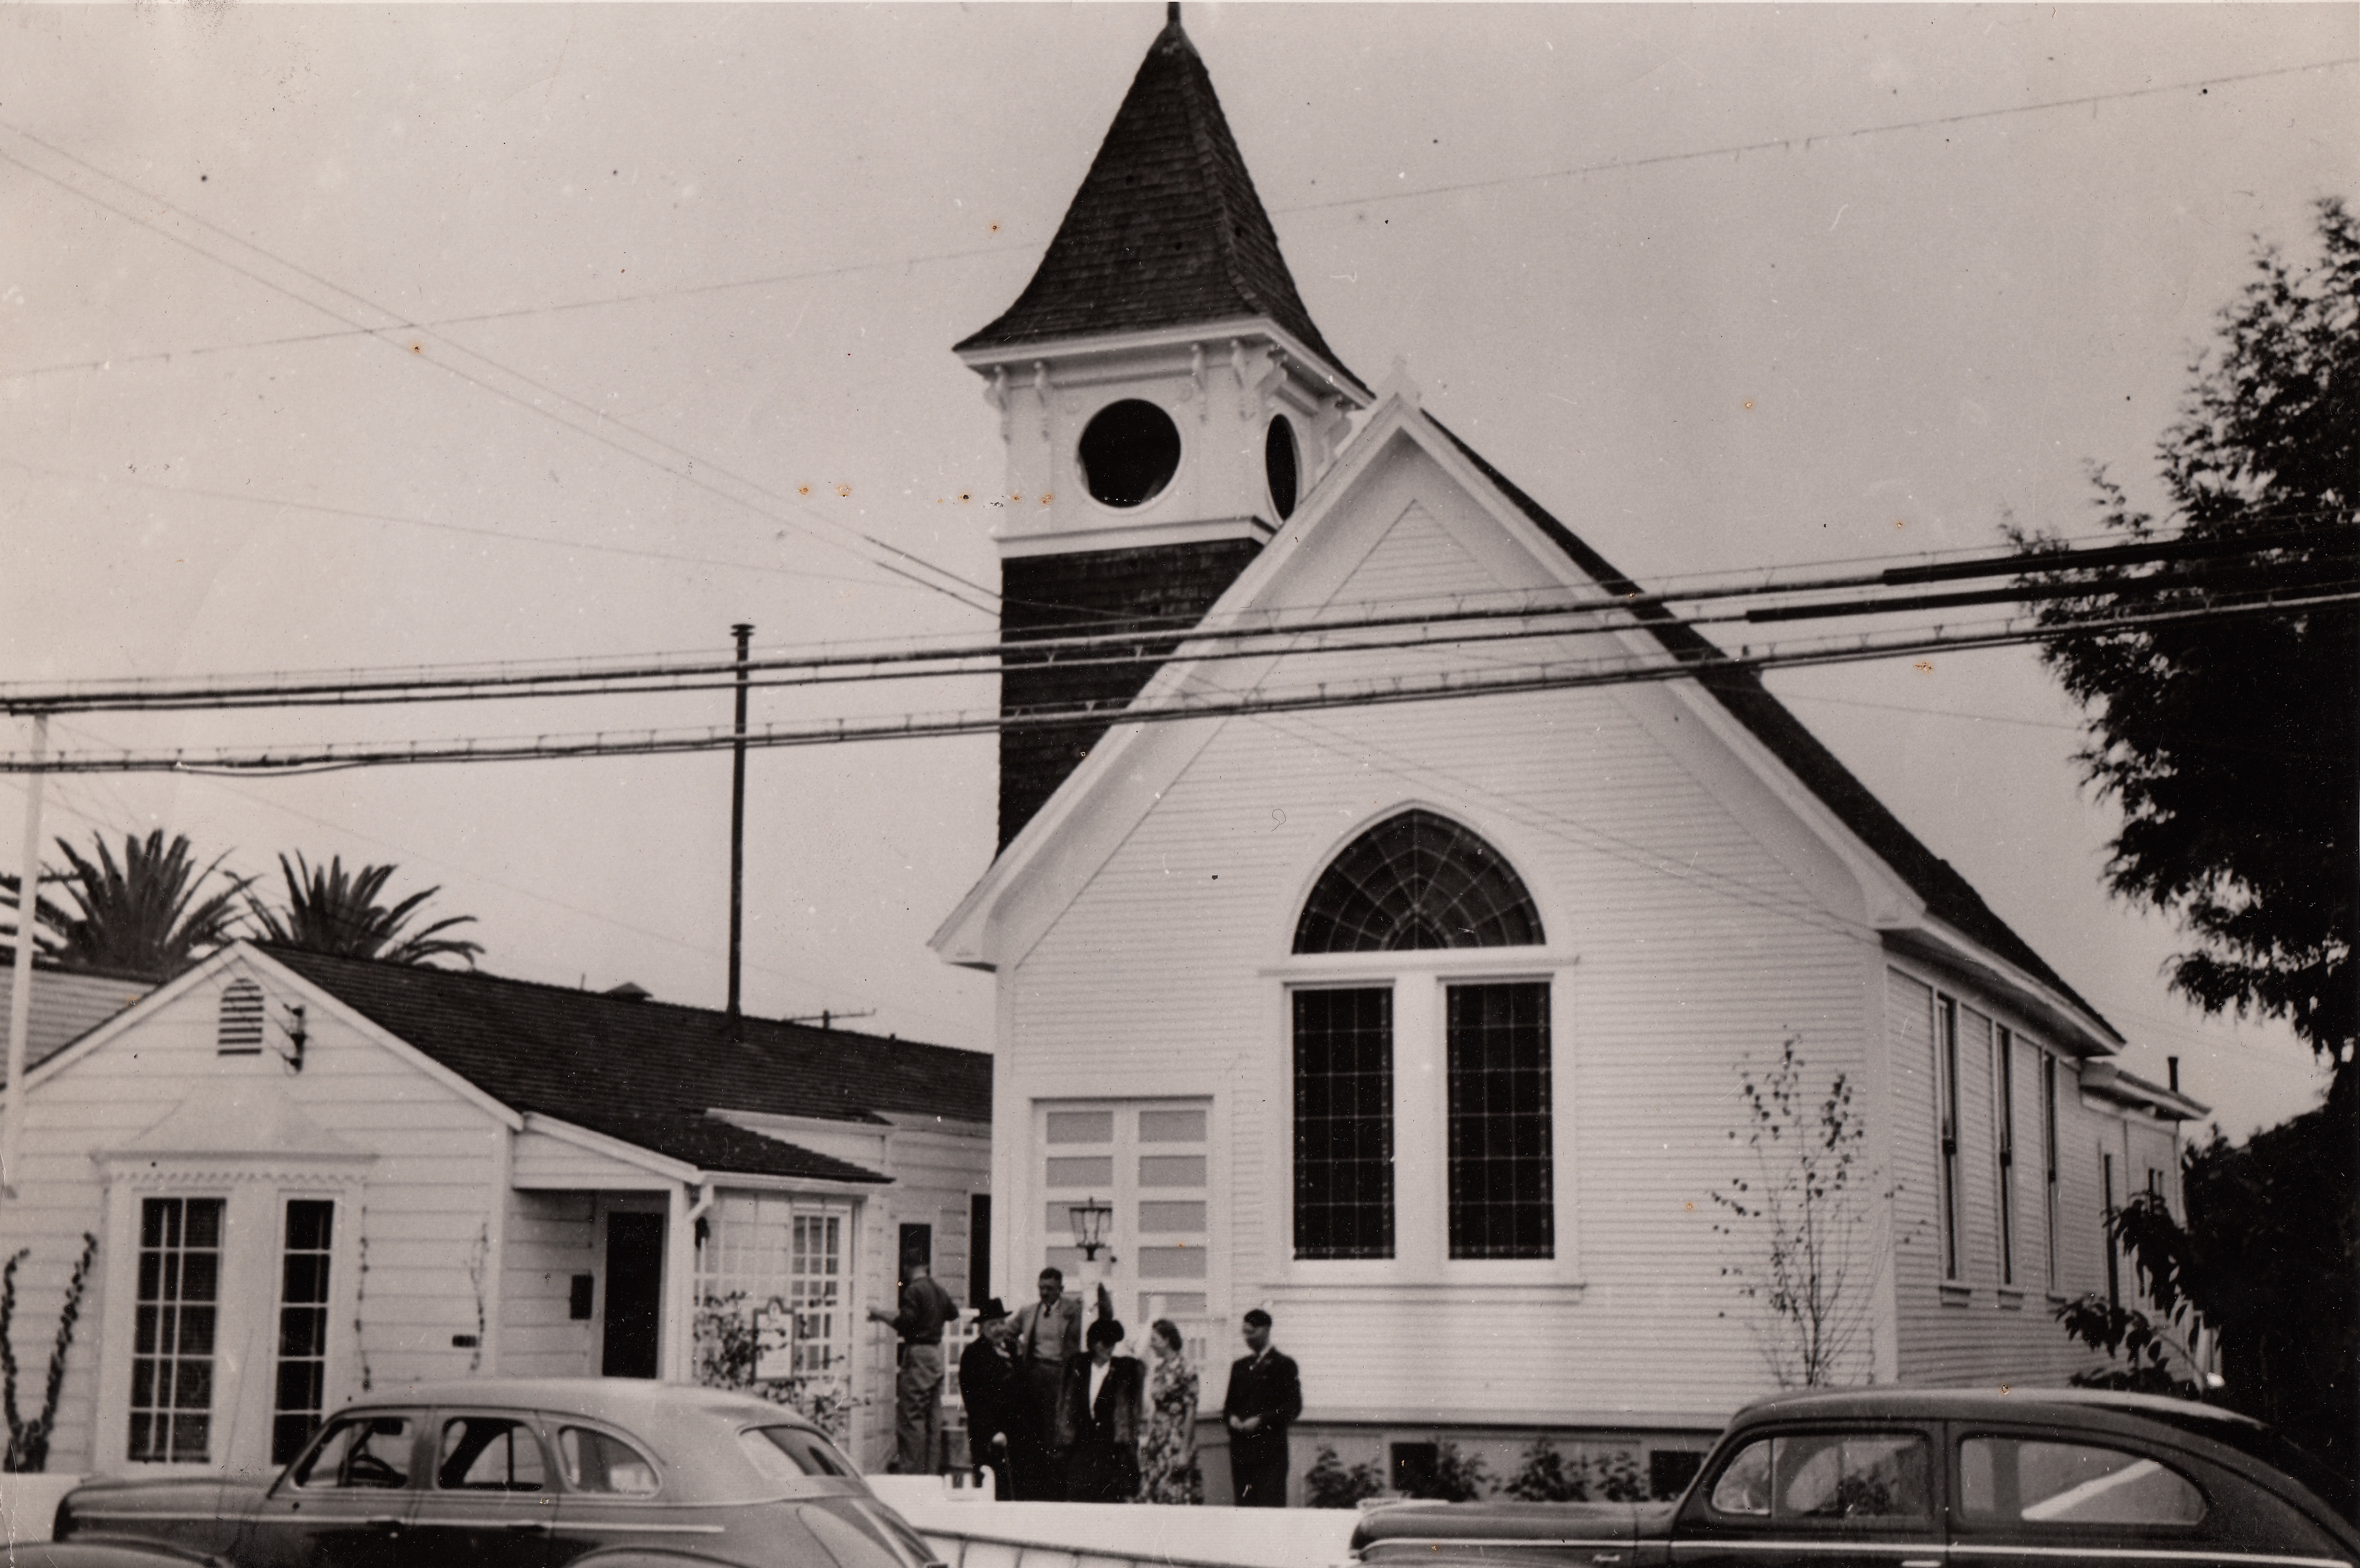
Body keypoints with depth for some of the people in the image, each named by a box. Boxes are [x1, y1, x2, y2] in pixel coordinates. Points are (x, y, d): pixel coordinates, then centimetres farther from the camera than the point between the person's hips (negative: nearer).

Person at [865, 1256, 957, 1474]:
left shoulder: (913, 1291, -13)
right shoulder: (939, 1291, 11)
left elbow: (905, 1323, -19)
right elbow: (952, 1313, 28)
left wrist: (881, 1314, -6)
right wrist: (954, 1306, 49)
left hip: (918, 1352, -8)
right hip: (937, 1353, 8)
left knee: (911, 1416, -6)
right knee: (933, 1417, 11)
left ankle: (910, 1470, -8)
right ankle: (929, 1470, 14)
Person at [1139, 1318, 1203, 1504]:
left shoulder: (1185, 1371, -9)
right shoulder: (1158, 1370, 12)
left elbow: (1191, 1413, -11)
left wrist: (1185, 1452, -15)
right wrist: (1147, 1445, 12)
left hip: (1176, 1443, -7)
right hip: (1156, 1444, 7)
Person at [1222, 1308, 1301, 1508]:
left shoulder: (1283, 1365, 1)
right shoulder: (1240, 1366, 19)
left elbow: (1294, 1406, -6)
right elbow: (1229, 1403, 22)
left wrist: (1261, 1420, -13)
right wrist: (1231, 1418, -1)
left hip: (1270, 1449, -5)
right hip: (1240, 1449, 5)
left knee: (1270, 1504, -10)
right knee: (1244, 1504, 2)